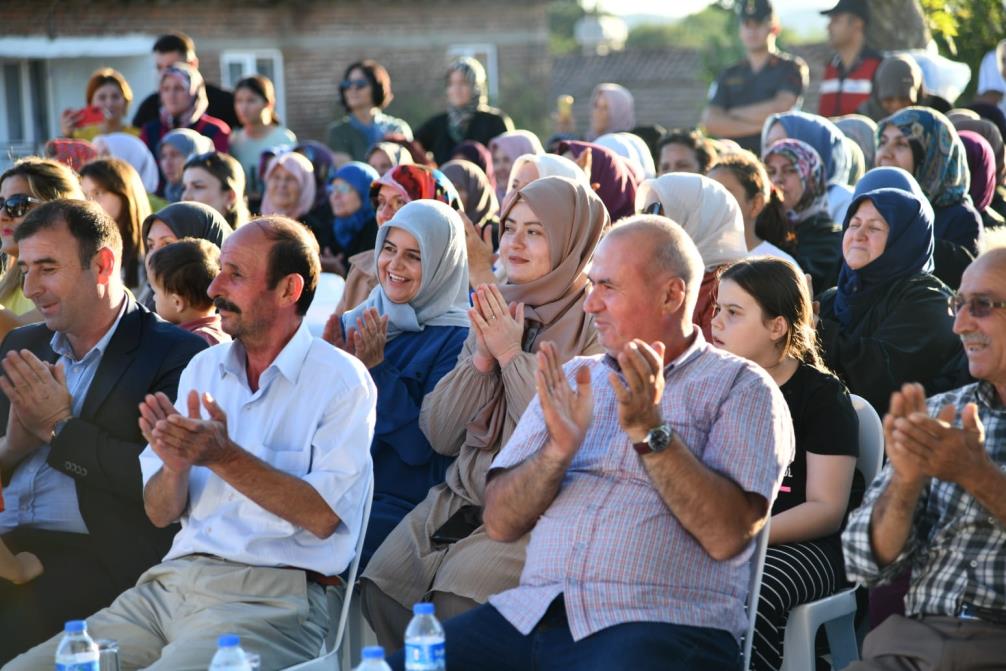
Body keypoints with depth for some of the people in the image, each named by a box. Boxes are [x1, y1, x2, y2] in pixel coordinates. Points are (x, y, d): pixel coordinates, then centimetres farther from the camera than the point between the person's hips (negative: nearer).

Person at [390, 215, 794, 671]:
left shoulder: (740, 388, 5)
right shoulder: (574, 379, 19)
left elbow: (727, 536, -8)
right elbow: (500, 523, 11)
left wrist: (649, 433, -14)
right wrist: (559, 449, -6)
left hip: (661, 626, -4)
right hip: (532, 612, 5)